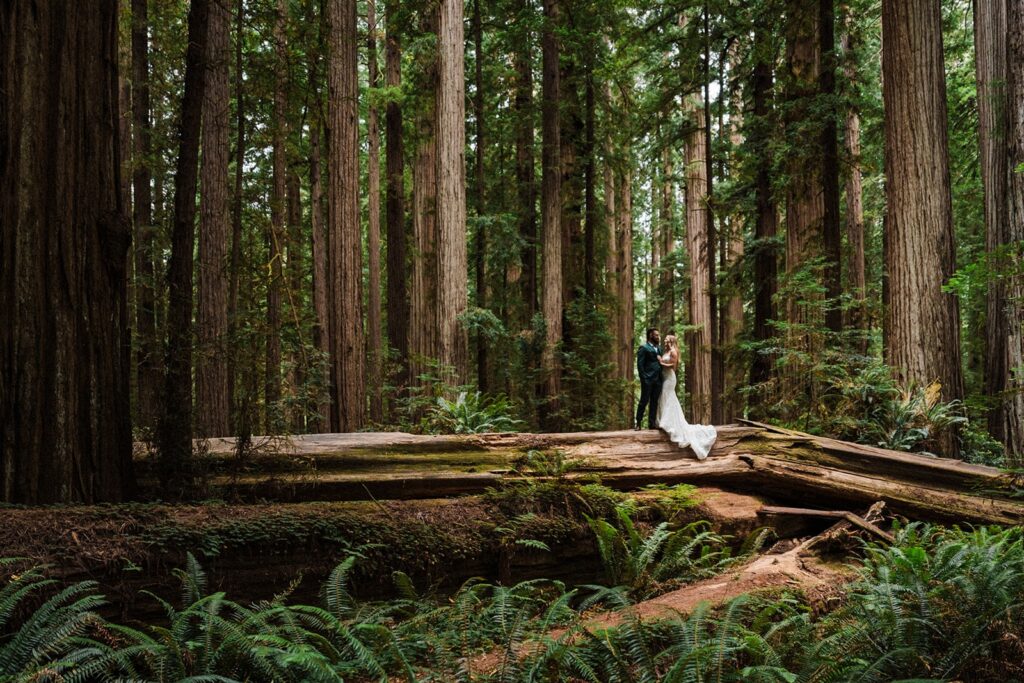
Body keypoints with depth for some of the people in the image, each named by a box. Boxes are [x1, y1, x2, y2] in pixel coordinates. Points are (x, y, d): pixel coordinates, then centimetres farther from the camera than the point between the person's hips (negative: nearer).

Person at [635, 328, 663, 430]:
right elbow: (640, 364, -8)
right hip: (648, 379, -7)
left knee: (654, 402, 7)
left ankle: (652, 423, 10)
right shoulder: (644, 348, -3)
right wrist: (643, 378, -15)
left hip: (657, 380, 7)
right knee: (644, 401, -5)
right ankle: (639, 423, -1)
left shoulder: (659, 348, 19)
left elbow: (661, 362, 20)